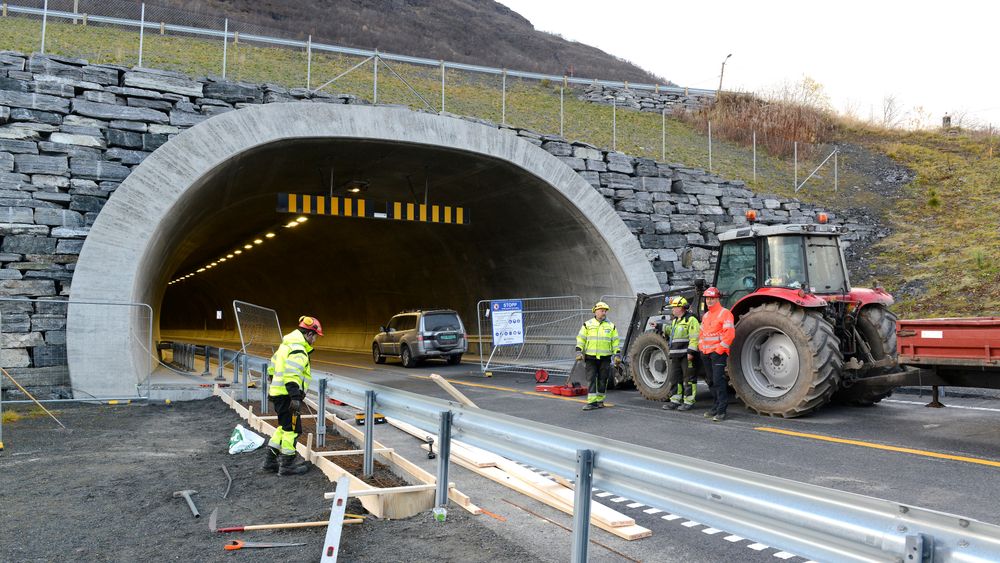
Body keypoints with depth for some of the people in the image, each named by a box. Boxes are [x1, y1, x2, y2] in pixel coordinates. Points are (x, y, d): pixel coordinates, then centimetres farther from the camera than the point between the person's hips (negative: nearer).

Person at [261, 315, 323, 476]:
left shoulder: (287, 345, 16)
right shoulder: (298, 350, -17)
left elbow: (273, 366, 26)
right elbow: (291, 375, -26)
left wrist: (272, 381, 36)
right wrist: (295, 397, -28)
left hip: (277, 392, 10)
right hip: (287, 395, -10)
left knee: (283, 427, 19)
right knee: (292, 428, -2)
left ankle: (270, 461, 24)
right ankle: (287, 465, 5)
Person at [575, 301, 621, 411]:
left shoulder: (611, 326, 10)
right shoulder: (587, 325, 6)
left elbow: (615, 342, 11)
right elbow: (580, 339, 4)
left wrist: (617, 355, 5)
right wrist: (579, 352, -5)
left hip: (605, 358, 1)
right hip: (591, 357, -1)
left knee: (603, 380, 5)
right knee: (591, 379, -5)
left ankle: (600, 401, 17)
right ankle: (592, 402, -5)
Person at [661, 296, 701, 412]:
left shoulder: (691, 320, -10)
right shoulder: (674, 320, 19)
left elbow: (694, 337, -17)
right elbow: (671, 332, 32)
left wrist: (691, 352, -22)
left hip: (686, 355, -9)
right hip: (675, 355, 9)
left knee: (689, 378, -1)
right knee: (674, 378, 10)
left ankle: (689, 401, 4)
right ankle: (675, 400, 17)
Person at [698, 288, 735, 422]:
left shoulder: (724, 313, -8)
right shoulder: (705, 315, 18)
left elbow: (730, 333, -15)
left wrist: (720, 349, -16)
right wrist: (701, 346, 13)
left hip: (718, 352, -8)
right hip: (706, 353, 8)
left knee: (718, 381, -13)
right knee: (711, 382, 12)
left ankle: (721, 411, -11)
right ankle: (717, 407, 22)